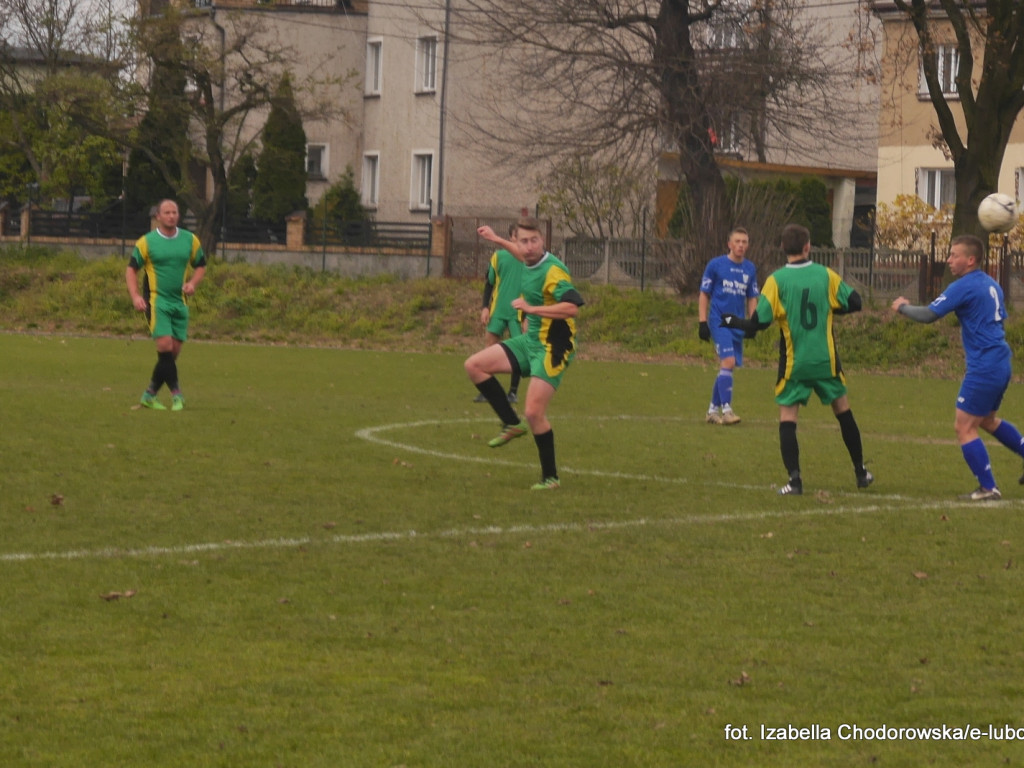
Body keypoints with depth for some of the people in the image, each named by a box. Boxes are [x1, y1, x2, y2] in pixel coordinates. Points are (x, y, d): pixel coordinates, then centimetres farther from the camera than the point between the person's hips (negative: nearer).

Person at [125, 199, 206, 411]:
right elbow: (131, 268, 3)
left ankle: (150, 394, 16)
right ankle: (176, 394, -14)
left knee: (173, 352, 3)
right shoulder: (146, 242, -2)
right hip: (156, 300, -4)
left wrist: (192, 283, -4)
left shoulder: (190, 240, 7)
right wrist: (135, 296, -11)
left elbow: (201, 266, 17)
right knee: (165, 345, -18)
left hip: (180, 302, 4)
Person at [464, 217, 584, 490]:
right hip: (530, 340, 9)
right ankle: (512, 424, 12)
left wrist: (531, 309, -31)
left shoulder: (553, 271, -23)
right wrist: (496, 239, 41)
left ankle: (550, 477, 2)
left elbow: (572, 307, -35)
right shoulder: (530, 262, 4)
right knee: (474, 365, 5)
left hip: (552, 347, -9)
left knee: (533, 413, -13)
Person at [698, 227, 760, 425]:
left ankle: (713, 410, 17)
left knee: (726, 368, 7)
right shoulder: (715, 265, -3)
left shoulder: (750, 269, 10)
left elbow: (752, 298, 18)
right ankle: (726, 409, -17)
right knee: (728, 361, -19)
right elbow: (704, 295, 1)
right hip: (719, 321, -5)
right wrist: (702, 322, -6)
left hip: (738, 325, 5)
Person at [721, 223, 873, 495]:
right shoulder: (826, 275, -2)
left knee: (787, 417, 4)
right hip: (826, 361, 2)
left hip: (794, 364, -2)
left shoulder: (776, 280, -9)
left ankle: (794, 480, -8)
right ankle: (861, 472, 26)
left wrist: (732, 321, 6)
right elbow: (854, 303, 2)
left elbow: (759, 322, -12)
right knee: (843, 411, 18)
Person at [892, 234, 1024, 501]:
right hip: (1001, 363, 9)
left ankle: (988, 488, -3)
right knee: (988, 420, 27)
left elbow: (928, 315, -16)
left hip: (983, 368, -9)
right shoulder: (992, 285, 12)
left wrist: (902, 307, 1)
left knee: (964, 427, -3)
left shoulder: (964, 286, -15)